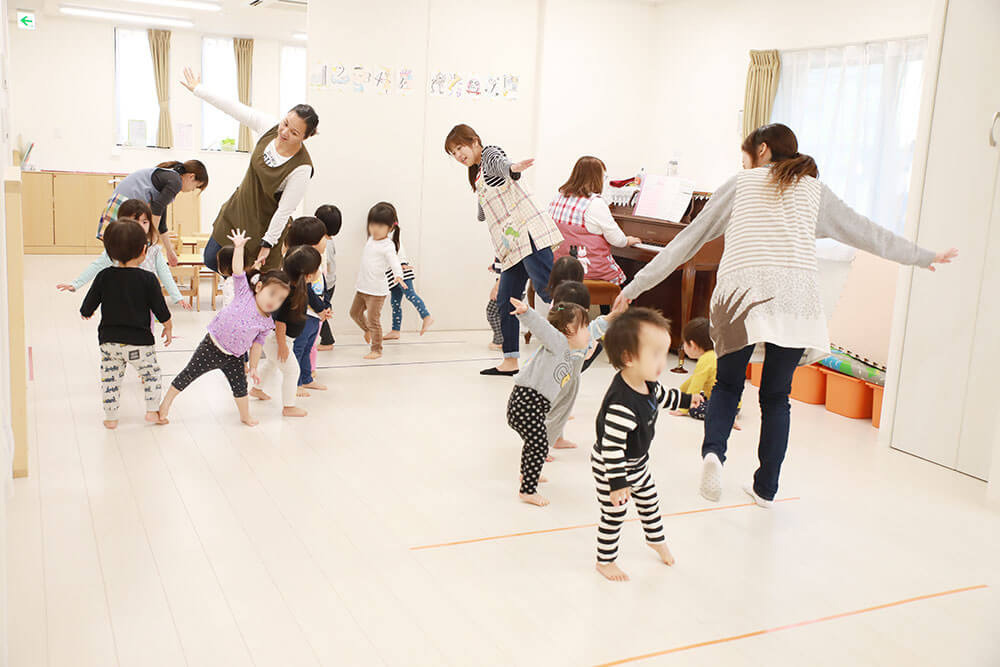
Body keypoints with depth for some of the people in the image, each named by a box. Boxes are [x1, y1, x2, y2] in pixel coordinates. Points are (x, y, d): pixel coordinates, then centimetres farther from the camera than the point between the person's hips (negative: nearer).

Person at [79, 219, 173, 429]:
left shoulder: (104, 276, -4)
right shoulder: (147, 279, -11)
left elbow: (88, 307, 3)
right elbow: (161, 311, -6)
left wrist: (86, 313, 27)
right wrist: (168, 327, 12)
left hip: (109, 339, 2)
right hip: (139, 341, -2)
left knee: (110, 377, 13)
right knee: (151, 373, 16)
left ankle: (111, 417, 19)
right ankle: (152, 410, 17)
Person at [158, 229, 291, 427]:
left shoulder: (266, 323, -2)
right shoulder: (244, 293, -10)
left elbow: (257, 344, 5)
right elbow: (238, 271, -14)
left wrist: (253, 367, 3)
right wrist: (239, 247, -17)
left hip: (233, 358, 3)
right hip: (212, 346, -3)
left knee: (240, 386, 9)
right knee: (189, 375, 3)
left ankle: (245, 416, 31)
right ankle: (165, 405, 19)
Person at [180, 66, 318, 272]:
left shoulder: (301, 168, -30)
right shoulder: (269, 126, -15)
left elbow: (284, 211, -23)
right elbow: (233, 108, -3)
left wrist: (267, 243, -17)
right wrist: (198, 89, 9)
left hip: (264, 224, -7)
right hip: (237, 209, 7)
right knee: (211, 260, 18)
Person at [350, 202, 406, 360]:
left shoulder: (387, 245, -18)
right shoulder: (371, 240, 7)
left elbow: (394, 261, -32)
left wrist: (398, 275, -49)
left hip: (377, 291, -8)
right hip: (362, 288, 8)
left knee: (373, 320, -5)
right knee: (355, 313, 22)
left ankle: (376, 350, 6)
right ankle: (367, 330, 48)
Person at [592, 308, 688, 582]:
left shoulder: (648, 383, -13)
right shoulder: (621, 405, -42)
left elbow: (662, 396, 13)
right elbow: (612, 448, -37)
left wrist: (685, 400, 27)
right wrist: (617, 482, -31)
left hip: (637, 462, 9)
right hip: (611, 469, -9)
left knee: (649, 499, 28)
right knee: (614, 515, 7)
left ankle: (656, 539, 55)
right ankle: (605, 561, 30)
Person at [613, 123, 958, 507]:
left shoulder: (740, 184, 17)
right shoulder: (813, 188, 21)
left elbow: (689, 238, 14)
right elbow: (867, 232, 29)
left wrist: (638, 284, 17)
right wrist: (924, 256, 44)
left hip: (740, 292, -1)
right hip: (795, 298, 1)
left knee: (727, 384, 17)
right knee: (776, 396, 15)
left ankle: (713, 451, -8)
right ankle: (765, 488, 20)